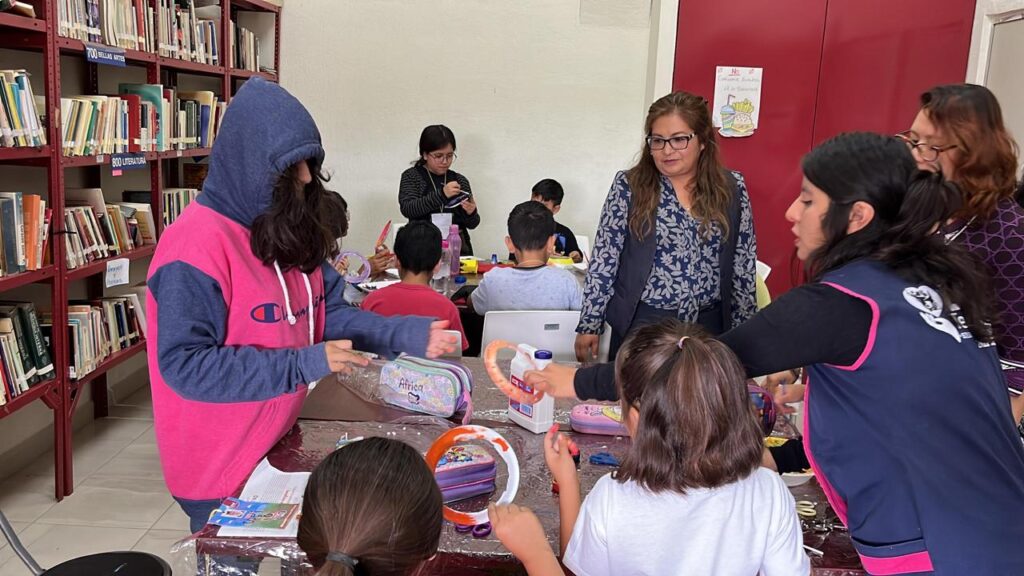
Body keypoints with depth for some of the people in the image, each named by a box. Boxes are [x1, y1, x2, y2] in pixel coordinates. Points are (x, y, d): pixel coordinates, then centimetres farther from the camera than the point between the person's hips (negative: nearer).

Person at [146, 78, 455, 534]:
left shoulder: (290, 233, 3)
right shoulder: (197, 243, -23)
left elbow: (330, 314, 3)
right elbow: (184, 365, -25)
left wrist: (409, 335, -11)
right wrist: (305, 364, -29)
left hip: (277, 447, 8)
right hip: (219, 468, -8)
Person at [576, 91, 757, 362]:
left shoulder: (732, 188, 1)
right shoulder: (628, 187, -5)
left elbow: (743, 265, 5)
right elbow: (603, 261, -5)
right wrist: (589, 325, -6)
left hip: (709, 325, 2)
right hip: (641, 324, -2)